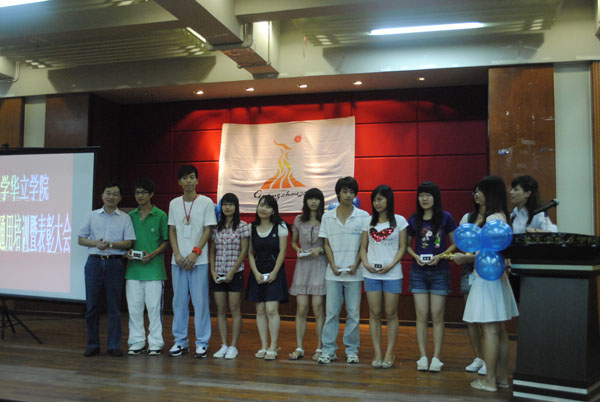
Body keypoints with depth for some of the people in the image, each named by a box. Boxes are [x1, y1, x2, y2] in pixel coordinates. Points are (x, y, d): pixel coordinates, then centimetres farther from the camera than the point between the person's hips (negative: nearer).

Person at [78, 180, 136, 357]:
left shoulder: (125, 218, 7)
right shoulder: (91, 216, 11)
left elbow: (128, 242, -1)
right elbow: (81, 239, 9)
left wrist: (110, 244, -16)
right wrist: (95, 243, -10)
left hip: (114, 263, -1)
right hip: (94, 262, 1)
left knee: (114, 306, 1)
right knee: (92, 305, 3)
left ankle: (113, 345, 9)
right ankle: (92, 345, 14)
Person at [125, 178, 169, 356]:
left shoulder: (160, 215, 0)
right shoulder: (130, 216, 10)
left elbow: (166, 241, 1)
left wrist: (152, 254, -13)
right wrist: (127, 251, -3)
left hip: (153, 268, -3)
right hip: (133, 268, 4)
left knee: (154, 306, -1)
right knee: (134, 306, 6)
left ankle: (155, 343, 9)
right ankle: (137, 342, 18)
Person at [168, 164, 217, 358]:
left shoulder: (206, 202, 0)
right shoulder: (174, 203, 10)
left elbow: (208, 230, -2)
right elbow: (172, 231, 10)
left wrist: (195, 253, -11)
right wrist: (177, 255, -2)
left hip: (199, 260, -3)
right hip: (178, 260, 3)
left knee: (200, 301, -3)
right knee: (179, 301, 7)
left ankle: (202, 343, 6)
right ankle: (180, 341, 18)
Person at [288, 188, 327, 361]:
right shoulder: (299, 220, 10)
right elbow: (293, 242, 20)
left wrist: (320, 249, -12)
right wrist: (297, 250, 0)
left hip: (320, 265, -2)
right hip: (303, 265, 3)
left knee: (318, 308, -4)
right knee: (301, 308, 1)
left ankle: (320, 348, 5)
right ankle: (299, 348, 7)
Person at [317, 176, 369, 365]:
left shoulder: (363, 216, 0)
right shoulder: (327, 217, 5)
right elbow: (326, 244, 7)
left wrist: (356, 265, -9)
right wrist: (333, 265, -5)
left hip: (354, 273, -1)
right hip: (333, 272, 1)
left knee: (353, 313, 5)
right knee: (331, 312, 3)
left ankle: (351, 350, 17)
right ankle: (328, 350, 12)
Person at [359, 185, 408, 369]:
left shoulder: (399, 221, 3)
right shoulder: (369, 222, 11)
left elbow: (402, 248, 1)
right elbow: (363, 247, 12)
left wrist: (390, 266, -11)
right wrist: (366, 264, -6)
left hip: (392, 273, -2)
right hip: (371, 274, 2)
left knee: (391, 314, 1)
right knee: (375, 314, 3)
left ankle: (389, 353, 9)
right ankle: (377, 353, 9)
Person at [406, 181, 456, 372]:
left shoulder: (445, 218, -2)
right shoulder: (414, 220, 5)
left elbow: (455, 243, 3)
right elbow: (407, 245, 14)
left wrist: (440, 256, -12)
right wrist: (416, 256, -5)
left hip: (439, 272, -2)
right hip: (418, 272, 2)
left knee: (437, 316, 0)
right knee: (421, 316, 3)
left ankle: (436, 358, 8)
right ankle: (423, 357, 9)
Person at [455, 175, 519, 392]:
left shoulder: (492, 219, -15)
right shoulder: (501, 217, 13)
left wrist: (465, 258, -9)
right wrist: (470, 256, 15)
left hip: (488, 277, -10)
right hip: (496, 276, 10)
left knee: (490, 330, -4)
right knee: (499, 330, 14)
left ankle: (490, 380, 3)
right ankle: (502, 376, 22)